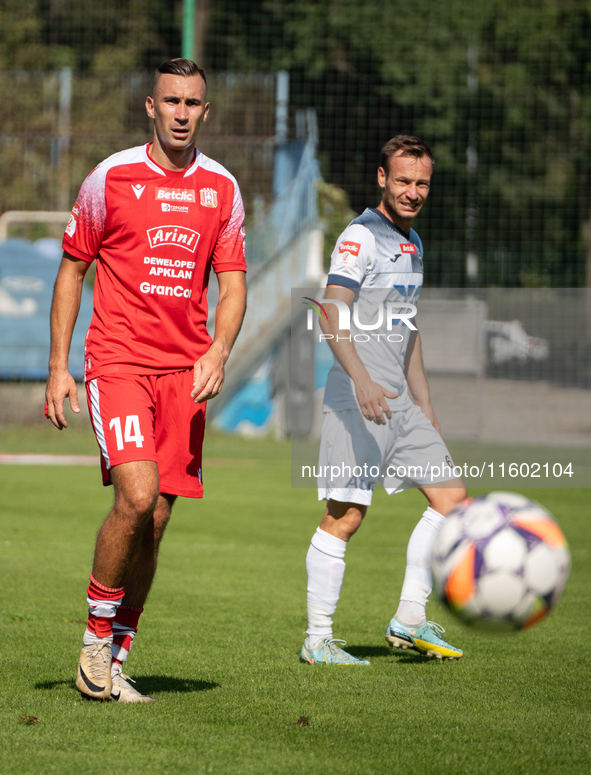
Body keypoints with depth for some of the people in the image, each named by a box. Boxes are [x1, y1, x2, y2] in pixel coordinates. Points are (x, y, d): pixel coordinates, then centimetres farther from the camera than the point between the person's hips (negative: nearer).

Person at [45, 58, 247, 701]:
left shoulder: (221, 188, 9)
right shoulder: (111, 178, 0)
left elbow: (232, 284, 11)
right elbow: (72, 268, 6)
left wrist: (218, 351, -8)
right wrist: (58, 367, 0)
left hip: (185, 372, 4)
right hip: (118, 360, -4)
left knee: (155, 521, 2)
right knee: (136, 497, -21)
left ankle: (114, 662, 13)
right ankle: (96, 638, -3)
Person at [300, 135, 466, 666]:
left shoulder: (412, 242, 19)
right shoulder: (361, 236, -9)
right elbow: (332, 316, -22)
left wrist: (426, 410, 25)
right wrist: (362, 379, -35)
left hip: (399, 404, 9)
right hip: (357, 402, -9)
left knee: (451, 496, 5)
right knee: (345, 516, -9)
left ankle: (409, 620, 11)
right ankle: (318, 640, -3)